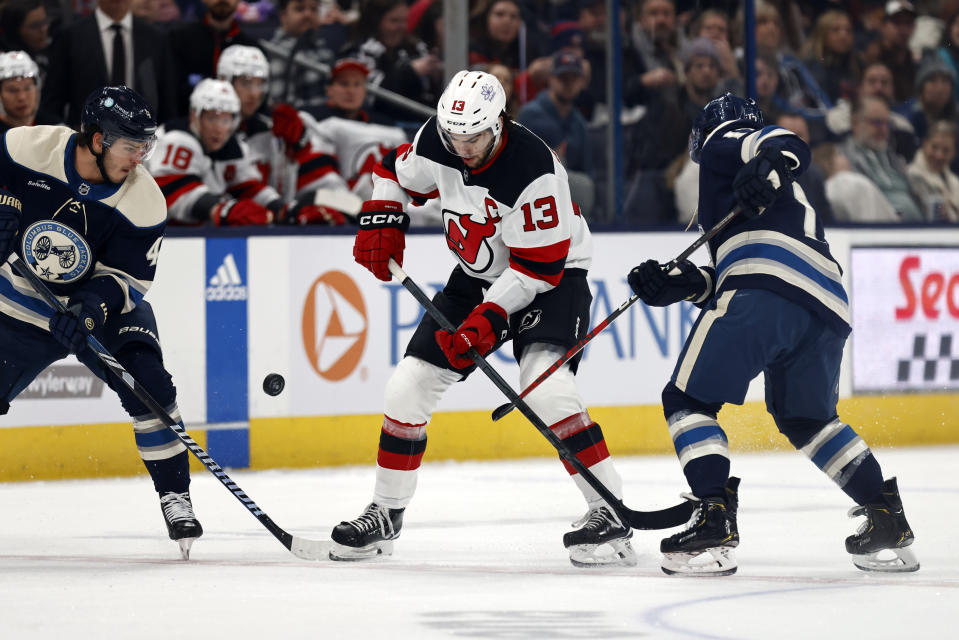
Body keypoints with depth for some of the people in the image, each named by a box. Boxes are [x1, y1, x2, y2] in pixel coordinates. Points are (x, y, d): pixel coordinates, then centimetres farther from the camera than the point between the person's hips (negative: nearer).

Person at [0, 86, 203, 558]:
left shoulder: (144, 203, -20)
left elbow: (127, 279, -16)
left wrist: (90, 308, -33)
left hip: (107, 304, 0)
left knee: (148, 386, -19)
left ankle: (174, 498, -7)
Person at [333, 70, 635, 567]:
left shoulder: (533, 170, -31)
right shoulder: (436, 140, -12)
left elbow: (540, 265, -27)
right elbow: (396, 173, 11)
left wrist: (490, 316, -31)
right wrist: (380, 222, -6)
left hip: (551, 278, -7)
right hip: (477, 277, 7)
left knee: (545, 386, -29)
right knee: (408, 387, 2)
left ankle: (611, 513, -24)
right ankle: (385, 513, 18)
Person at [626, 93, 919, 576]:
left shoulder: (722, 143, 20)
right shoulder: (786, 195, 41)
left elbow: (787, 144, -4)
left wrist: (770, 162, -24)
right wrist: (677, 284, 22)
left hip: (770, 287, -8)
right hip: (828, 308, 8)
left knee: (689, 399, -1)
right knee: (806, 420, 27)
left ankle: (715, 520, -17)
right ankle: (887, 522, 20)